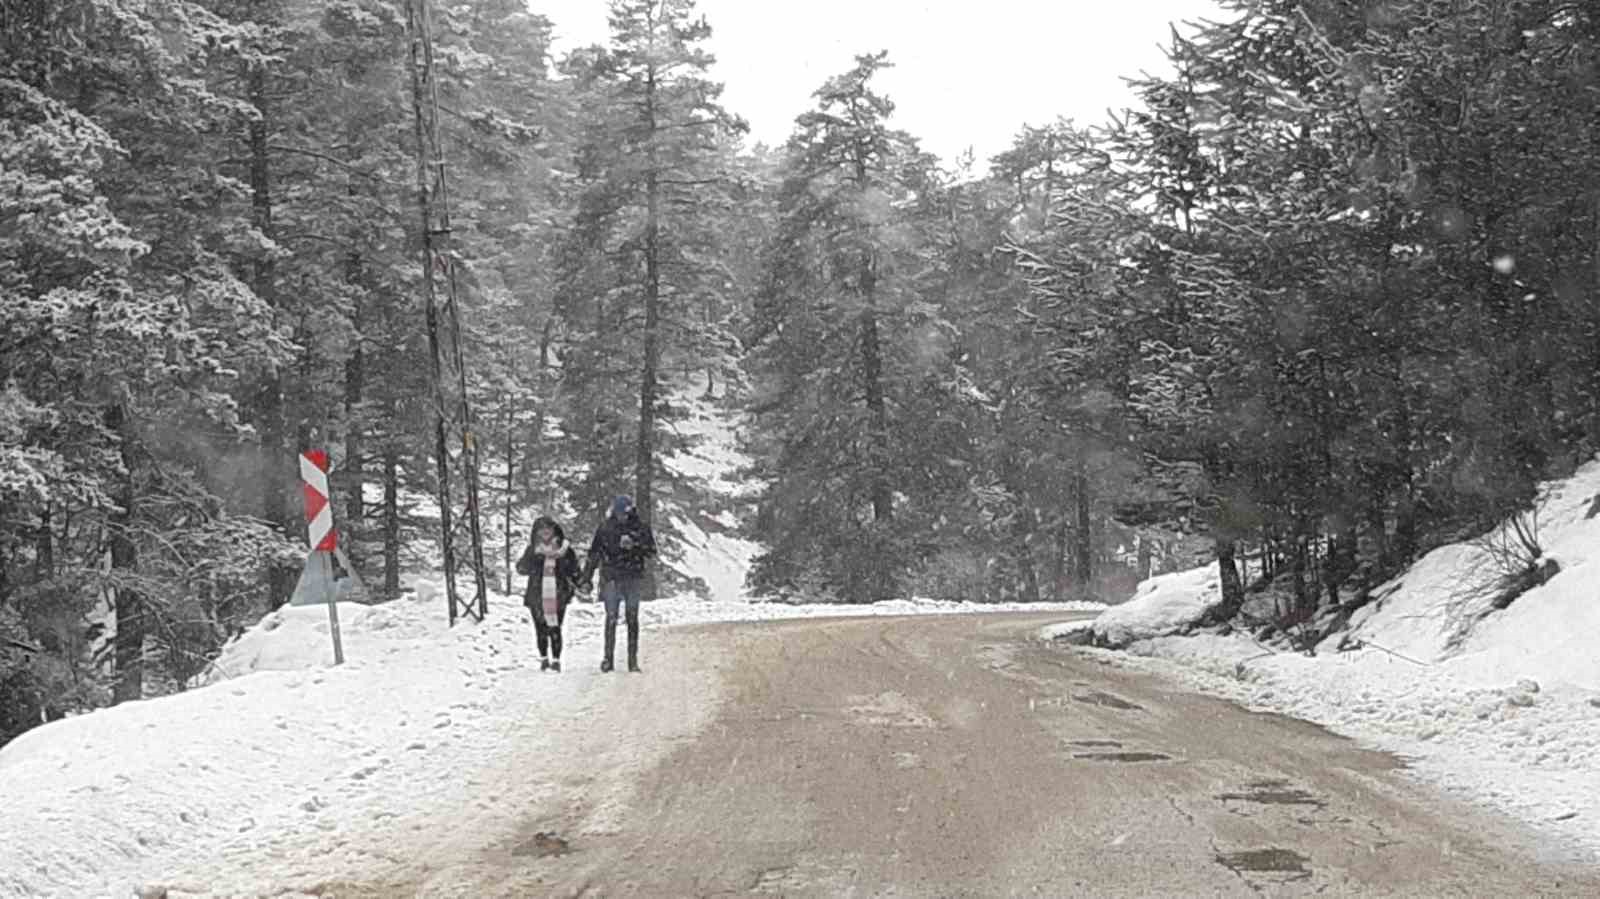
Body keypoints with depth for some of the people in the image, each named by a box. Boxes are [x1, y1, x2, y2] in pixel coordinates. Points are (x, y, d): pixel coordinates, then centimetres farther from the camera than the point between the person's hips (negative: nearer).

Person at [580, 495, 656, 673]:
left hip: (633, 579, 1)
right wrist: (587, 578, 4)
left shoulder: (640, 528, 3)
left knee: (632, 619, 4)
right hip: (611, 579, -1)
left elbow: (651, 550, 0)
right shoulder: (604, 528, 1)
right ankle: (608, 658, 0)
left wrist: (634, 545, -18)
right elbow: (594, 554, 5)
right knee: (611, 619, -4)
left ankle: (633, 660, 8)